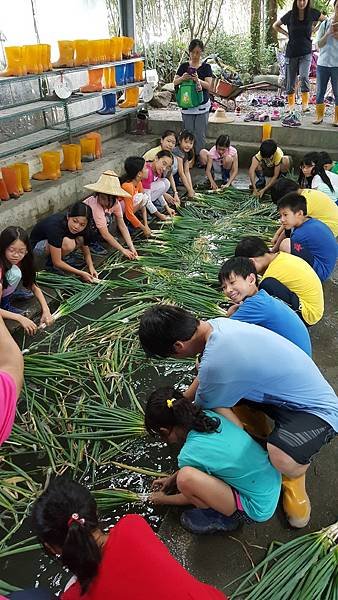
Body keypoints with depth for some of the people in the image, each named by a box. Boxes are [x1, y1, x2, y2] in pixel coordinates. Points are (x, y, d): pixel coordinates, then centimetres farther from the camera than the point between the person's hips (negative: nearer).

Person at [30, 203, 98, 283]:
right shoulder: (56, 226, -38)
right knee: (68, 243, -33)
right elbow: (57, 262, -35)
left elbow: (86, 252, -4)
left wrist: (91, 267, -22)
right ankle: (51, 264, -8)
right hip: (37, 244, -6)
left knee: (80, 240, -17)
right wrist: (81, 273, -35)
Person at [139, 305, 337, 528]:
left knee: (284, 460, -36)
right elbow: (203, 379, 12)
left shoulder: (216, 365, -34)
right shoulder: (217, 323, -9)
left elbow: (203, 410, -10)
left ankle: (295, 477, 1)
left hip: (315, 408, -8)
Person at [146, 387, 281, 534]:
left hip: (258, 510, -7)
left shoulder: (189, 455, -23)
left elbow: (189, 491, 0)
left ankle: (224, 517, 2)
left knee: (186, 478, -24)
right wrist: (172, 478, 24)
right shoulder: (208, 416, -5)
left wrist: (164, 499, 18)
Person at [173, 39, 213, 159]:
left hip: (202, 105, -1)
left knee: (200, 134, -4)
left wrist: (198, 80, -27)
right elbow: (175, 82, 2)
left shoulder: (206, 67, 3)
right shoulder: (184, 66, 7)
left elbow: (208, 86, -7)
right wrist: (182, 78, -20)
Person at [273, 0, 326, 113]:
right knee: (290, 82, 5)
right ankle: (291, 106, 18)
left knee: (304, 77, -23)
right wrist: (287, 34, 4)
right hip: (291, 53, 1)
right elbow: (275, 25, 13)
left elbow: (326, 20, 16)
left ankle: (305, 105, -21)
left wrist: (314, 30, 8)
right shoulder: (290, 15, -4)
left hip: (306, 53, -1)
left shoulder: (312, 13, -3)